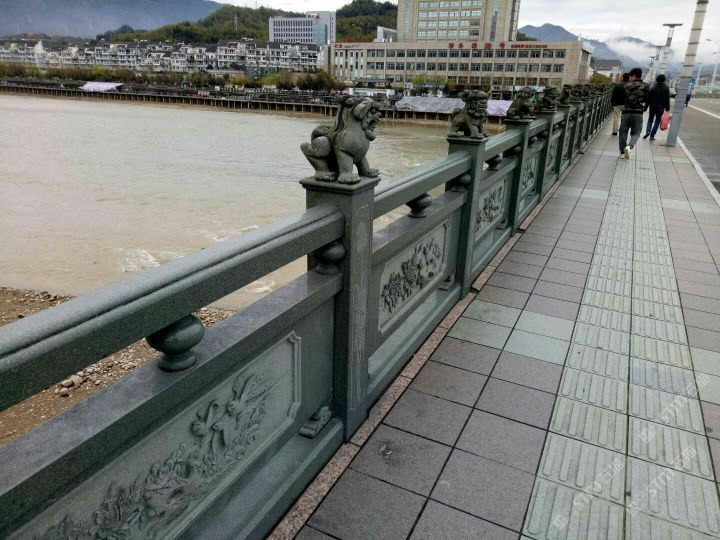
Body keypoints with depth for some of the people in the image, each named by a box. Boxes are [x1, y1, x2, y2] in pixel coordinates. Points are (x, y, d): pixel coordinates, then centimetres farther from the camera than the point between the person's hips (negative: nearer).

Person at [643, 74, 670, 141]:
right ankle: (652, 135, -1)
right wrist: (667, 108, 6)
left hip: (652, 106, 0)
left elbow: (649, 97, -3)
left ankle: (647, 132, -13)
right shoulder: (666, 88, 2)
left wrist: (646, 106, 2)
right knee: (657, 121, 6)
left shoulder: (653, 87, -1)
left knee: (650, 120, 11)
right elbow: (667, 99, 2)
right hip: (661, 107, 0)